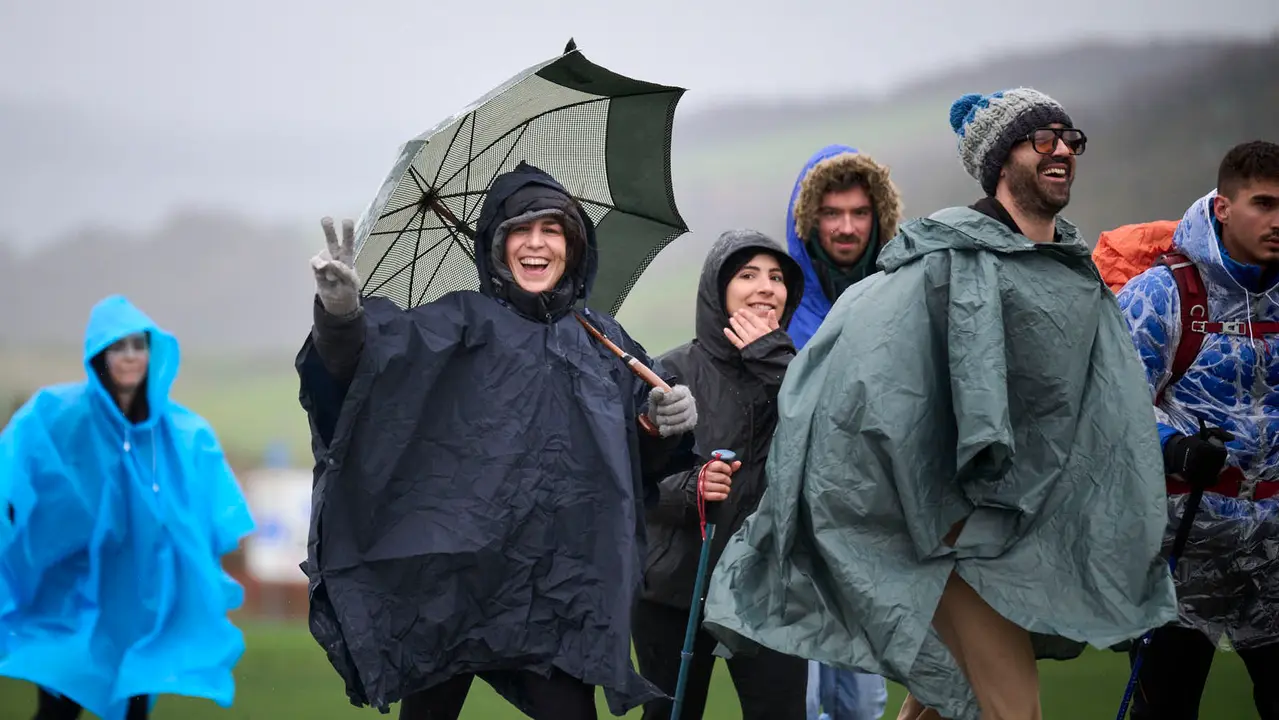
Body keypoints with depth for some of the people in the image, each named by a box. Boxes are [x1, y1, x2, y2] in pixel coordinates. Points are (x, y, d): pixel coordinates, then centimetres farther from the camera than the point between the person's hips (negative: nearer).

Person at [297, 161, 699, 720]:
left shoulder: (604, 342, 17)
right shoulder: (462, 321, 7)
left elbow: (643, 461, 21)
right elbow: (371, 353, -12)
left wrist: (669, 424, -2)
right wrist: (341, 316, -34)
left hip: (559, 584, 2)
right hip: (453, 571, -2)